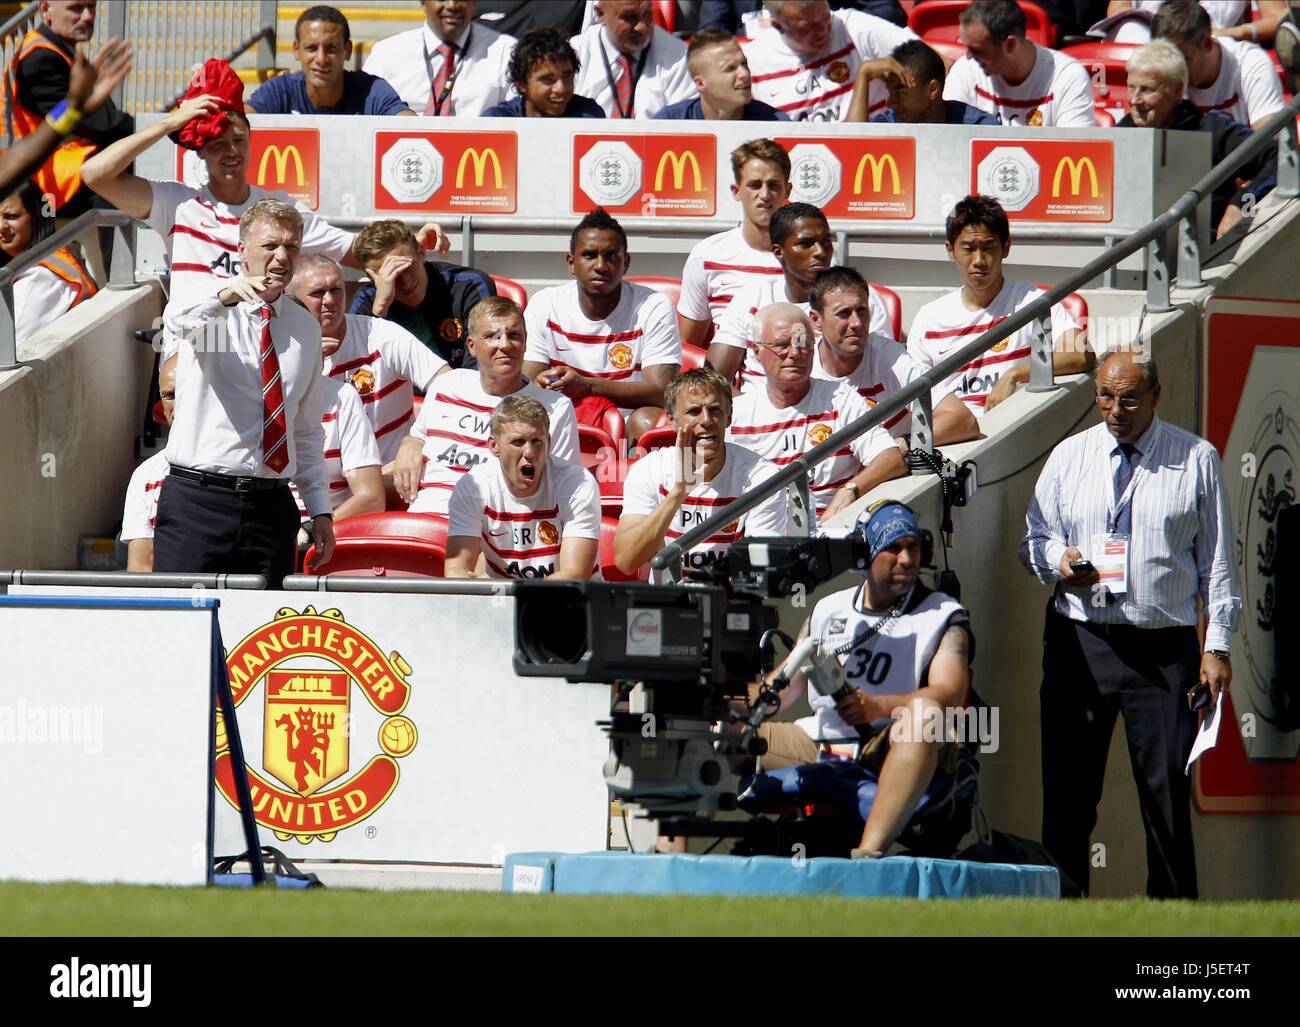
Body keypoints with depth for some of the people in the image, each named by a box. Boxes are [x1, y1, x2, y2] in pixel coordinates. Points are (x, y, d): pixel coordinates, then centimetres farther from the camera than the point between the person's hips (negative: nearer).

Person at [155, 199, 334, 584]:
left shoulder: (305, 327, 15)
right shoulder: (209, 306, 0)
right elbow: (179, 321, -26)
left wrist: (319, 508, 14)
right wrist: (225, 296, -48)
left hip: (271, 506, 4)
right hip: (198, 500, -4)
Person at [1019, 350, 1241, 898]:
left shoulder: (1196, 460, 4)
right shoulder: (1068, 456, 11)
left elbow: (1217, 559, 5)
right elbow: (1033, 540, 16)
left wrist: (1217, 645, -1)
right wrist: (1056, 560, -7)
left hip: (1164, 648, -2)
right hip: (1078, 642, 2)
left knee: (1167, 792, -4)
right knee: (1068, 792, 2)